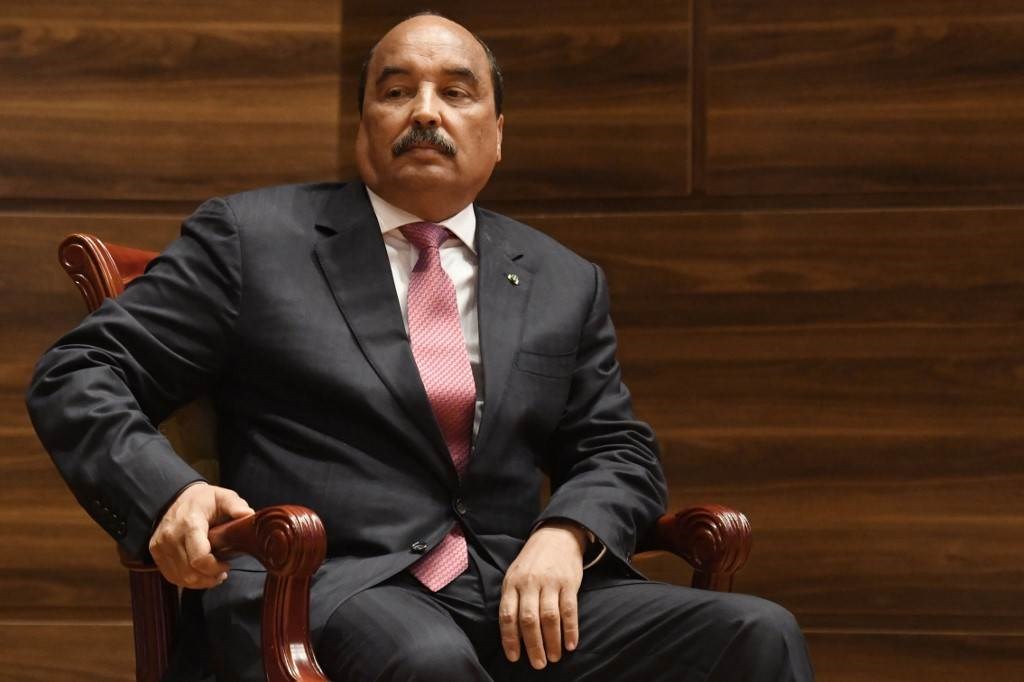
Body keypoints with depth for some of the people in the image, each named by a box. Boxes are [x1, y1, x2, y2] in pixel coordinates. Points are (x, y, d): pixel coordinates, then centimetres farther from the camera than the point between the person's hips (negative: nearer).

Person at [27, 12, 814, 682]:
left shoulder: (566, 284, 20)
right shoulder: (251, 236, 9)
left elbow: (620, 454, 19)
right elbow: (78, 375, 6)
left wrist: (565, 533, -6)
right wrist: (167, 492, -16)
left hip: (518, 598, 4)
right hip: (328, 588, -4)